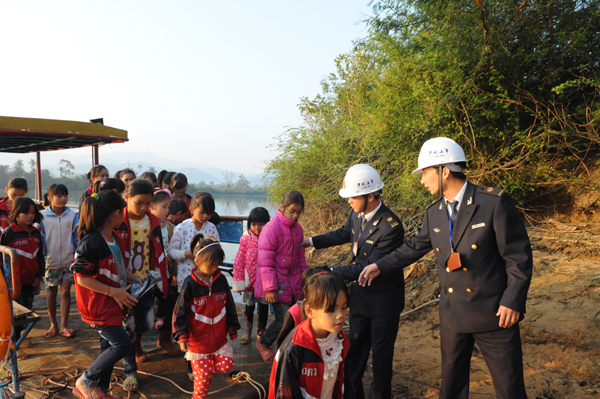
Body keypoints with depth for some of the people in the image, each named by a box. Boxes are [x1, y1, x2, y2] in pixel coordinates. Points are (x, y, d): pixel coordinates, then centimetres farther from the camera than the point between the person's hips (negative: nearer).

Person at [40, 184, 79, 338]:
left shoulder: (72, 215, -3)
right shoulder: (42, 216, -6)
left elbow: (78, 237, 3)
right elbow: (39, 239, -1)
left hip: (69, 261, 0)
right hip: (50, 262, 0)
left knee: (65, 291, 1)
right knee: (51, 292, 11)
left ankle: (63, 326, 9)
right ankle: (53, 324, 26)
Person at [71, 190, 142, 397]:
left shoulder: (115, 237, 5)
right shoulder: (91, 243, -23)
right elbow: (82, 278, -21)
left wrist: (134, 278, 3)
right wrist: (114, 291, -22)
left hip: (114, 301, 9)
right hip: (98, 305, -9)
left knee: (109, 346, 16)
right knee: (122, 345, -5)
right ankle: (85, 382, 14)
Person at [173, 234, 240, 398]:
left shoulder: (220, 279, -5)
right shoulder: (190, 283, -16)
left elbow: (229, 305, 6)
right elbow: (179, 312, -12)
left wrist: (232, 328, 11)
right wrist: (182, 336, -17)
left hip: (219, 338, 4)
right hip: (198, 340, -3)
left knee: (226, 365, 2)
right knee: (203, 375, 7)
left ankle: (211, 365, 31)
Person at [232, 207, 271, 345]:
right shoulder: (246, 239, -9)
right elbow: (239, 262, -4)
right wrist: (239, 282, -4)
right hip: (250, 281, 1)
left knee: (263, 308, 12)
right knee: (249, 306, 18)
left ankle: (261, 333, 34)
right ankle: (248, 331, 41)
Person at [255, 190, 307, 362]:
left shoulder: (297, 228, 7)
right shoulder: (271, 228, -16)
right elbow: (265, 262, -16)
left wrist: (304, 280, 17)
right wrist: (270, 288, -16)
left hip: (293, 283, 7)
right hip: (277, 285, -7)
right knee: (283, 319, -5)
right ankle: (263, 344, 21)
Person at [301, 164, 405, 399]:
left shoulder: (391, 227, -29)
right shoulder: (357, 214, -5)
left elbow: (369, 267, -28)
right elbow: (345, 233, 18)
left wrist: (334, 273, -23)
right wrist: (312, 241, 20)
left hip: (383, 301, -8)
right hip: (360, 295, 8)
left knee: (381, 353, 9)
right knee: (354, 348, 21)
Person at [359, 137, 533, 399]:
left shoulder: (495, 202, -14)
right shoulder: (434, 213, 4)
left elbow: (518, 255, -12)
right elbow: (415, 247, 17)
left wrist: (512, 301, -15)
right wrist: (381, 267, 15)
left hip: (494, 313, -5)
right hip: (452, 315, 5)